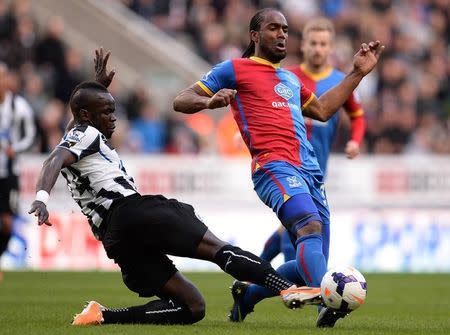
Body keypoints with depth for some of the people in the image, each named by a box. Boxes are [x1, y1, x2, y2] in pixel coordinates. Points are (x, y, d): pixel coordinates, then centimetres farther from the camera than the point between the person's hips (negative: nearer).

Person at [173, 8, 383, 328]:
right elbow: (181, 101, 7)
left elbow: (322, 109, 42)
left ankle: (247, 294, 23)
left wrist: (357, 73, 38)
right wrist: (210, 101, -16)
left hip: (309, 169, 8)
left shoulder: (291, 79, 31)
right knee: (310, 225, -34)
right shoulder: (234, 69, 10)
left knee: (310, 263, 0)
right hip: (274, 166, -8)